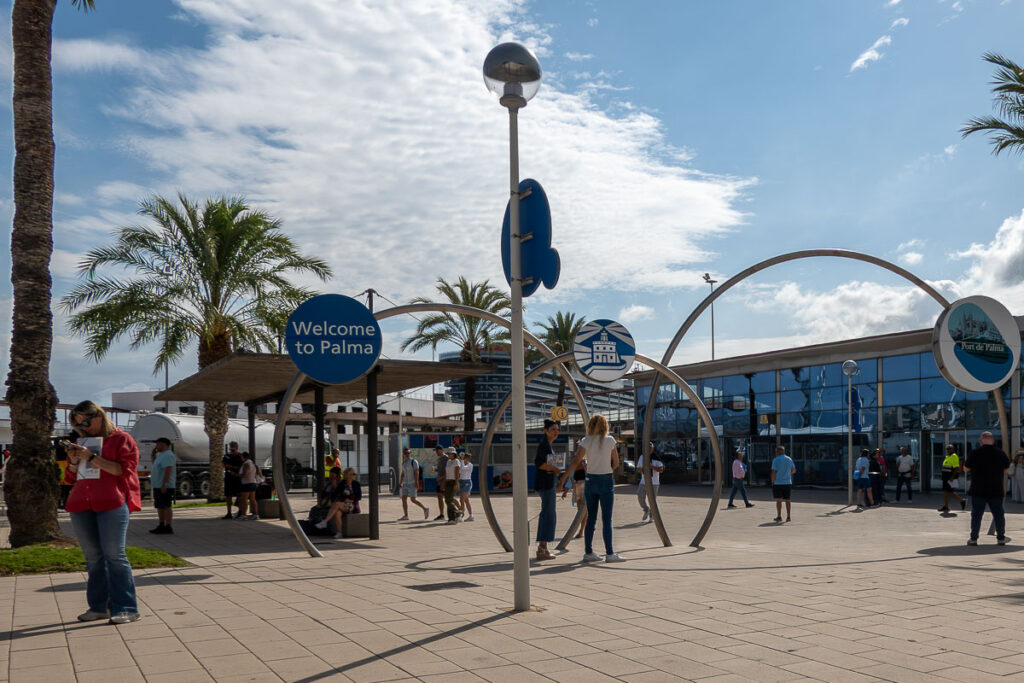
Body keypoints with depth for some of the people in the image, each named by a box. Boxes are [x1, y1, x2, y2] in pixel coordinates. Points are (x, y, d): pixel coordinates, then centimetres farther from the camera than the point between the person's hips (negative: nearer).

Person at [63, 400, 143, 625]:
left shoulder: (121, 439, 3)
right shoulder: (81, 443, 22)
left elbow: (122, 470, -9)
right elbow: (72, 478, 24)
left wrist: (92, 458, -13)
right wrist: (73, 462, 3)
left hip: (111, 503, -6)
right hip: (81, 505, 6)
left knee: (114, 555, -9)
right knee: (93, 557, 7)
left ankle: (126, 608, -8)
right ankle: (99, 606, 14)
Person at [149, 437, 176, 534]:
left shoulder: (168, 455, -14)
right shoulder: (162, 455, 19)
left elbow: (168, 470, -23)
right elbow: (155, 464, 33)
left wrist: (164, 484, -27)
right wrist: (153, 454, 19)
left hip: (164, 487, -11)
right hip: (158, 486, 11)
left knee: (166, 506, -9)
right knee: (160, 507, 13)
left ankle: (168, 527, -9)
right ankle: (161, 526, 17)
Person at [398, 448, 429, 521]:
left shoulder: (414, 461, -9)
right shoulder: (404, 463, 14)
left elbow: (416, 472, -17)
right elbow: (402, 474, 19)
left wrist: (416, 483, -24)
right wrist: (400, 484, 14)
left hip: (412, 483, -7)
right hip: (405, 484, 7)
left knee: (413, 500, -10)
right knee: (403, 498, -3)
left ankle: (425, 509, 6)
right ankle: (405, 515, 0)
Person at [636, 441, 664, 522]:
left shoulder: (656, 457, -4)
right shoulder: (642, 457, 8)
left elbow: (661, 470, -7)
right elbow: (638, 469, 12)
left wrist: (652, 466, -22)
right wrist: (642, 469, -11)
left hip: (654, 482, -3)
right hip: (643, 481, 3)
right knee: (640, 498, -1)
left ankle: (651, 515, 16)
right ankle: (646, 511, 25)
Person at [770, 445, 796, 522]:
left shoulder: (776, 460, -8)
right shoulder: (789, 459, 7)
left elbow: (773, 472, -12)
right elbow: (794, 470, 15)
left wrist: (772, 482, -3)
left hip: (778, 483, -4)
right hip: (788, 483, 4)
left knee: (778, 500, 1)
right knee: (787, 500, 9)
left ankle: (779, 516, 0)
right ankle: (788, 516, 8)